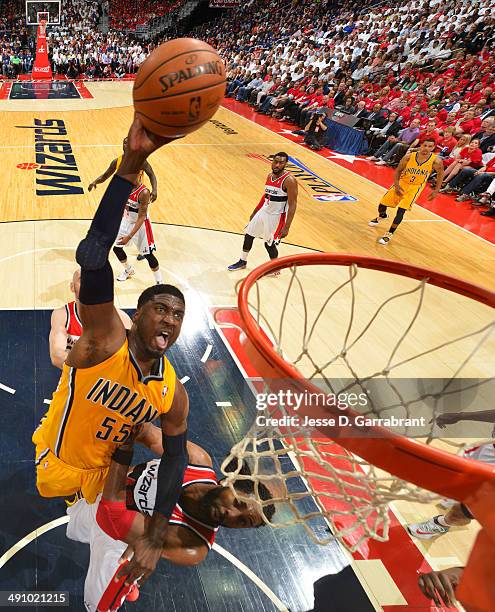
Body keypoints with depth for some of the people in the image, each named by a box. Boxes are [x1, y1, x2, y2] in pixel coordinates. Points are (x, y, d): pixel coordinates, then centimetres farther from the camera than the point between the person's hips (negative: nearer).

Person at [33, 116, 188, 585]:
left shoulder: (172, 393, -15)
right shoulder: (106, 339, -30)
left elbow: (175, 455, -4)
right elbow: (92, 257, -46)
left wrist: (154, 539, -8)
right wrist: (131, 164, -56)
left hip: (102, 472, 5)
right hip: (51, 465, -4)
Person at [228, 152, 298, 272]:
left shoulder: (289, 180, -20)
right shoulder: (270, 176, 3)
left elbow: (292, 205, -21)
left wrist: (286, 227, -24)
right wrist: (254, 212, 22)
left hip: (276, 216, -8)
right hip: (263, 211, 8)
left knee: (269, 243, 0)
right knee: (248, 234, 14)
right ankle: (242, 262, 34)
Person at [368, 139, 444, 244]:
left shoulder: (436, 161, -19)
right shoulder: (409, 157, -18)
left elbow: (440, 173, 0)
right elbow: (398, 171, -4)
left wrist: (436, 191, 0)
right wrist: (396, 185, -17)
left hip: (415, 188, -2)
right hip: (402, 183, 2)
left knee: (401, 210, -18)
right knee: (382, 205, 8)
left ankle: (389, 234, -1)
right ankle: (382, 216, 46)